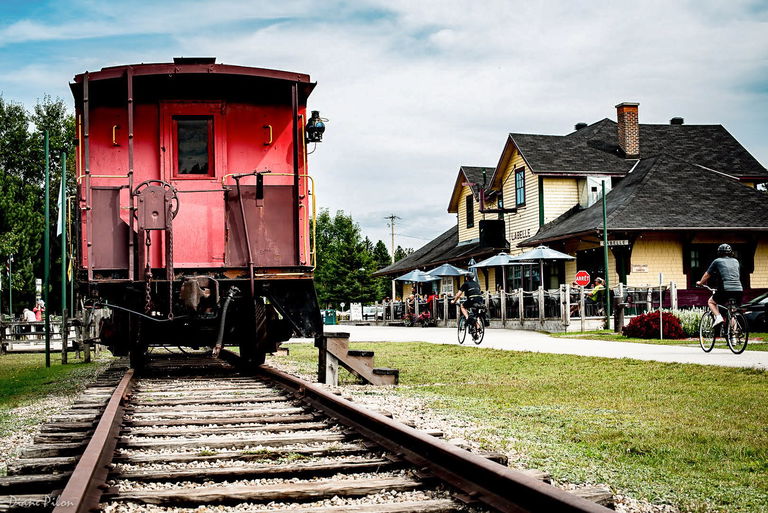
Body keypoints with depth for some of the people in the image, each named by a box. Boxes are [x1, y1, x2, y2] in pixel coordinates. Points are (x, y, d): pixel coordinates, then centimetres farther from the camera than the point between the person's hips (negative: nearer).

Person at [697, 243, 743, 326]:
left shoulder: (717, 261, 9)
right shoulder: (735, 261, 21)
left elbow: (707, 275, 19)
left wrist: (700, 282, 37)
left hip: (726, 289, -4)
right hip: (739, 290, 4)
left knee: (711, 302, 19)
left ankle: (718, 317, -3)